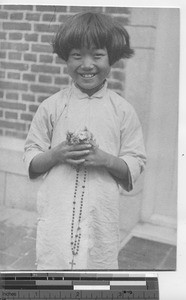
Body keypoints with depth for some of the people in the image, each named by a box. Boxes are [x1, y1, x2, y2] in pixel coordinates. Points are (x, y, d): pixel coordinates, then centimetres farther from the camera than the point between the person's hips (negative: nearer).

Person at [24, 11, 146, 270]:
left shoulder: (122, 110, 1)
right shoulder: (52, 106, 1)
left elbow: (136, 166, 3)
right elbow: (30, 160, 5)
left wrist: (106, 159, -15)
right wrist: (56, 155, -14)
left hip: (101, 217, 0)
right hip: (57, 214, 0)